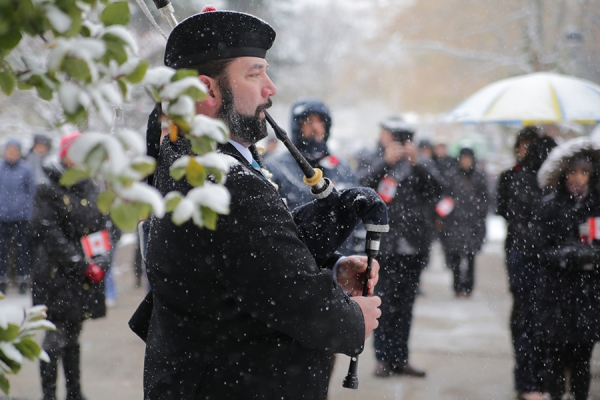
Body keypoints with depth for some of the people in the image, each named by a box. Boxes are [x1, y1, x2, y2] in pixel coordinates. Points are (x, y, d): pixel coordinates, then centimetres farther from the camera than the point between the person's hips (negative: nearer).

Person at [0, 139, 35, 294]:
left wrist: (29, 213, 0)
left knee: (22, 249, 4)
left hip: (22, 217, -1)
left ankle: (22, 278, 12)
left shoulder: (25, 169, -1)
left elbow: (32, 191, 4)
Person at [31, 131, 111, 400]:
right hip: (56, 276, -6)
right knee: (55, 338, -4)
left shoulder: (90, 190, 12)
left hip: (86, 278, 6)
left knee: (73, 337, 13)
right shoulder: (49, 191, -7)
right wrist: (82, 266, -15)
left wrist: (100, 263, -2)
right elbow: (51, 236, -13)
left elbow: (102, 227, 13)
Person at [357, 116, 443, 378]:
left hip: (414, 247, 2)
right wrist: (386, 162, -19)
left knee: (405, 307, 5)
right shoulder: (370, 162, 8)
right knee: (384, 305, -2)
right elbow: (361, 185, -10)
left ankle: (400, 358, 11)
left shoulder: (422, 165, 11)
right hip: (383, 246, -2)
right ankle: (383, 358, 5)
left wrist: (415, 163, -16)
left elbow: (435, 190, -4)